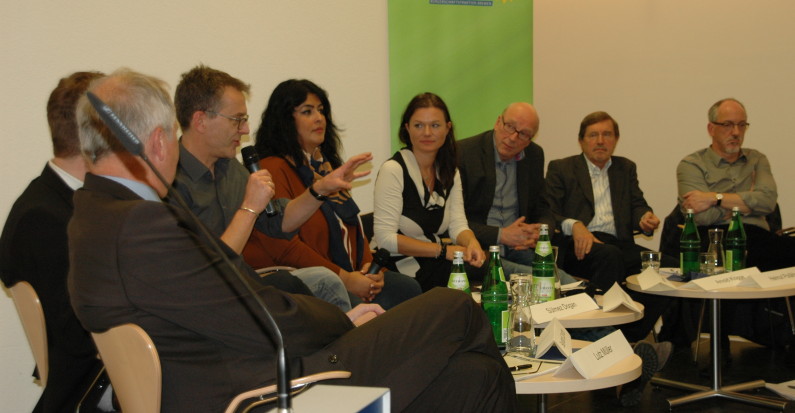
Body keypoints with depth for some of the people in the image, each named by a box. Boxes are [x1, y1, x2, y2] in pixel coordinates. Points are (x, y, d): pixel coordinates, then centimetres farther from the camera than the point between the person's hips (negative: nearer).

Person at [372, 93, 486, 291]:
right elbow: (385, 237, -17)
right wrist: (443, 250, -19)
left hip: (435, 264, 7)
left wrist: (472, 243, -21)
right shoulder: (393, 170, -12)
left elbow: (457, 225, 3)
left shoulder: (450, 172, 11)